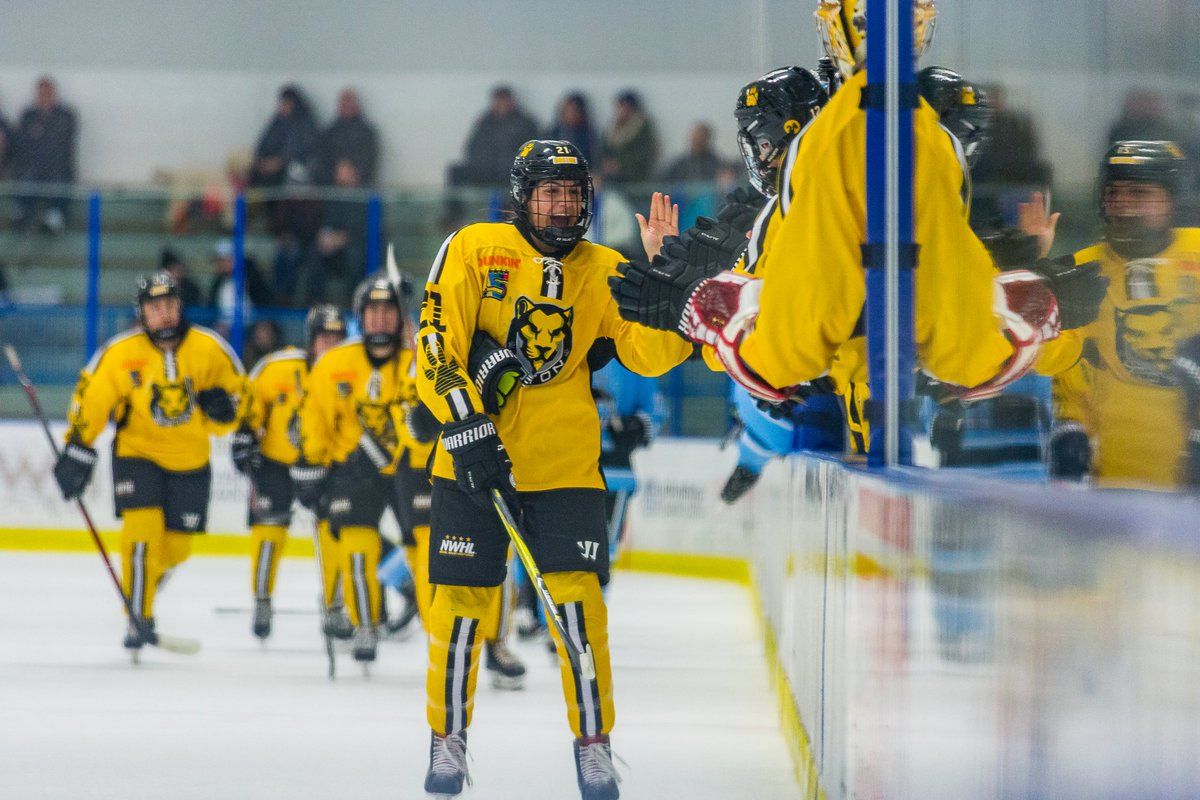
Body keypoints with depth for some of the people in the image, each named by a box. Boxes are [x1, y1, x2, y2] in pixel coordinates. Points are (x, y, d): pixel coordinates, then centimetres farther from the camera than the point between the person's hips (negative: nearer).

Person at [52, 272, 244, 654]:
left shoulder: (210, 349, -11)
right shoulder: (121, 353, -16)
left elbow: (238, 390, 2)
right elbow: (90, 397, -9)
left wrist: (224, 408, -20)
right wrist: (76, 448, -15)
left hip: (190, 461, 3)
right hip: (137, 452, -2)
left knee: (175, 547, 8)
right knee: (142, 528, -20)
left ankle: (142, 590, 39)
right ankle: (138, 619, -9)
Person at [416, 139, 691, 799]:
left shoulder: (603, 270, 5)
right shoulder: (473, 249, -1)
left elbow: (649, 353, -5)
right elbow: (436, 342, -8)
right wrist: (467, 426, -17)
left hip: (565, 465, 1)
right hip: (473, 458, -1)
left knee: (578, 597, -8)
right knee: (462, 597, 0)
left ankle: (593, 744, 3)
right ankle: (448, 740, 17)